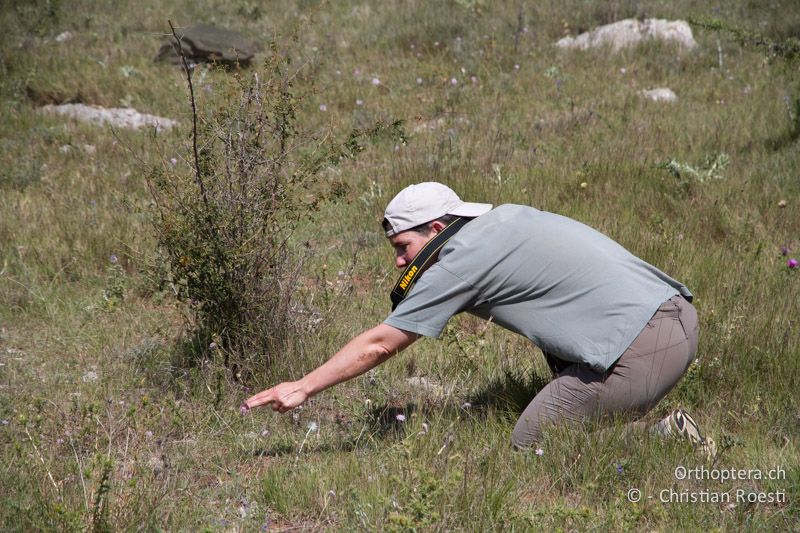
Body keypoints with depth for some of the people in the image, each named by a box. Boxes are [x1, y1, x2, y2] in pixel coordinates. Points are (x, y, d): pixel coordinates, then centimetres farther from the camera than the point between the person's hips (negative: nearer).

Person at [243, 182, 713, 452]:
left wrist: (303, 388, 8)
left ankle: (667, 440, -7)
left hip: (641, 353, -9)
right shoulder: (506, 216, 18)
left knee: (529, 446, 3)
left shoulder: (462, 259, -5)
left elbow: (379, 345, 1)